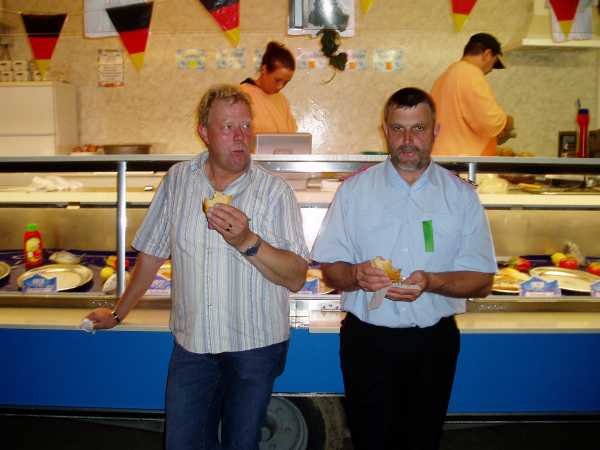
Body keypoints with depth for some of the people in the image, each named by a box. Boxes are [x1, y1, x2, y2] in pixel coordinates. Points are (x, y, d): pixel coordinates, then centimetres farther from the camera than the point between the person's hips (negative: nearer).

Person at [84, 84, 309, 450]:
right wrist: (118, 313, 17)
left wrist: (248, 242, -27)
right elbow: (153, 252, 11)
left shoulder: (275, 191, -9)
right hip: (191, 342, 2)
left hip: (255, 345, -2)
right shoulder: (178, 180, 0)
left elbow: (296, 279, -13)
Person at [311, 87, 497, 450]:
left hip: (434, 342, 1)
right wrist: (356, 275, -22)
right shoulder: (354, 190, 0)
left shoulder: (461, 195, 0)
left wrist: (431, 281, -20)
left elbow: (482, 280, -1)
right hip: (366, 338, -1)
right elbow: (331, 270, 0)